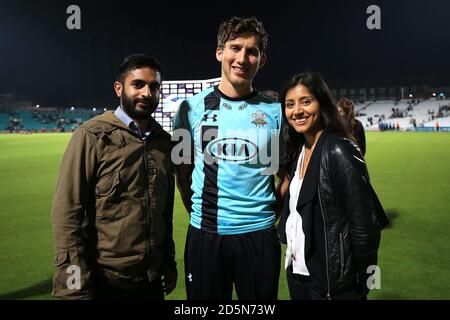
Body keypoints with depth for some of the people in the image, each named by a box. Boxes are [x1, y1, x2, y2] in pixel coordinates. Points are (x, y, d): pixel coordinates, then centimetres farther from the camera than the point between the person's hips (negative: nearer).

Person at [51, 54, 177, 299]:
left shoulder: (163, 140, 5)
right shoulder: (93, 136, -12)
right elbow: (67, 216, -14)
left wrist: (169, 261, 12)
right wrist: (77, 289, -15)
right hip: (105, 284, -5)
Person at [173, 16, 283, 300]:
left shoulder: (274, 111, 0)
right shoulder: (192, 107, 0)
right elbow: (184, 171, 8)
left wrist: (277, 213, 3)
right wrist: (197, 212, 3)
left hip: (259, 233, 0)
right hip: (204, 233, 0)